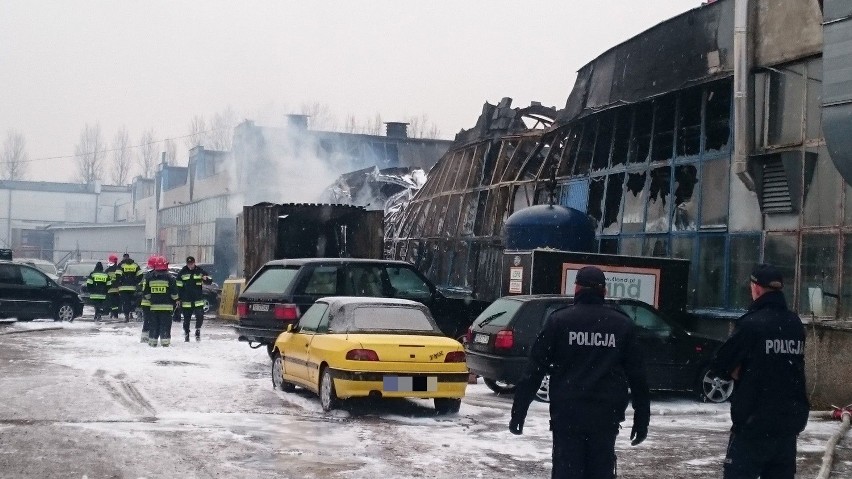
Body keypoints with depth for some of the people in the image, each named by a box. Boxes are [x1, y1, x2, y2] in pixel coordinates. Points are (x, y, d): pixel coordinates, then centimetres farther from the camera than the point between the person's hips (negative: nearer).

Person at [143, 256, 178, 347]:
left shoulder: (149, 277, 2)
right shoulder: (169, 278, -8)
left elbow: (146, 293, 7)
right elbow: (174, 293, -7)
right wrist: (175, 300, 12)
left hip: (154, 306, 3)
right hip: (166, 306, -3)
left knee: (153, 324, 10)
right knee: (165, 325, 0)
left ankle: (152, 341, 11)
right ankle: (165, 341, -5)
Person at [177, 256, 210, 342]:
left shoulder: (200, 271, 2)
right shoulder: (182, 272, 2)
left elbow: (209, 280, 8)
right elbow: (179, 286, 6)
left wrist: (206, 278, -16)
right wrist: (178, 298, 2)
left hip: (198, 300, 0)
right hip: (186, 300, 0)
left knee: (200, 316, -13)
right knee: (186, 318, 7)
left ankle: (198, 330, 5)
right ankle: (186, 333, 22)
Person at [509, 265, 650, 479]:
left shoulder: (559, 320, -1)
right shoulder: (623, 324, 6)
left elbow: (535, 368, -3)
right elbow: (637, 375, 7)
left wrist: (518, 411, 1)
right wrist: (642, 419, 14)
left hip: (567, 413, -2)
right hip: (606, 414, 2)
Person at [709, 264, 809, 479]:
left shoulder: (752, 323, -14)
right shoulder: (795, 324, 7)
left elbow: (719, 365, -12)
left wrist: (737, 372, 7)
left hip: (754, 421, -7)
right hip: (790, 419, 7)